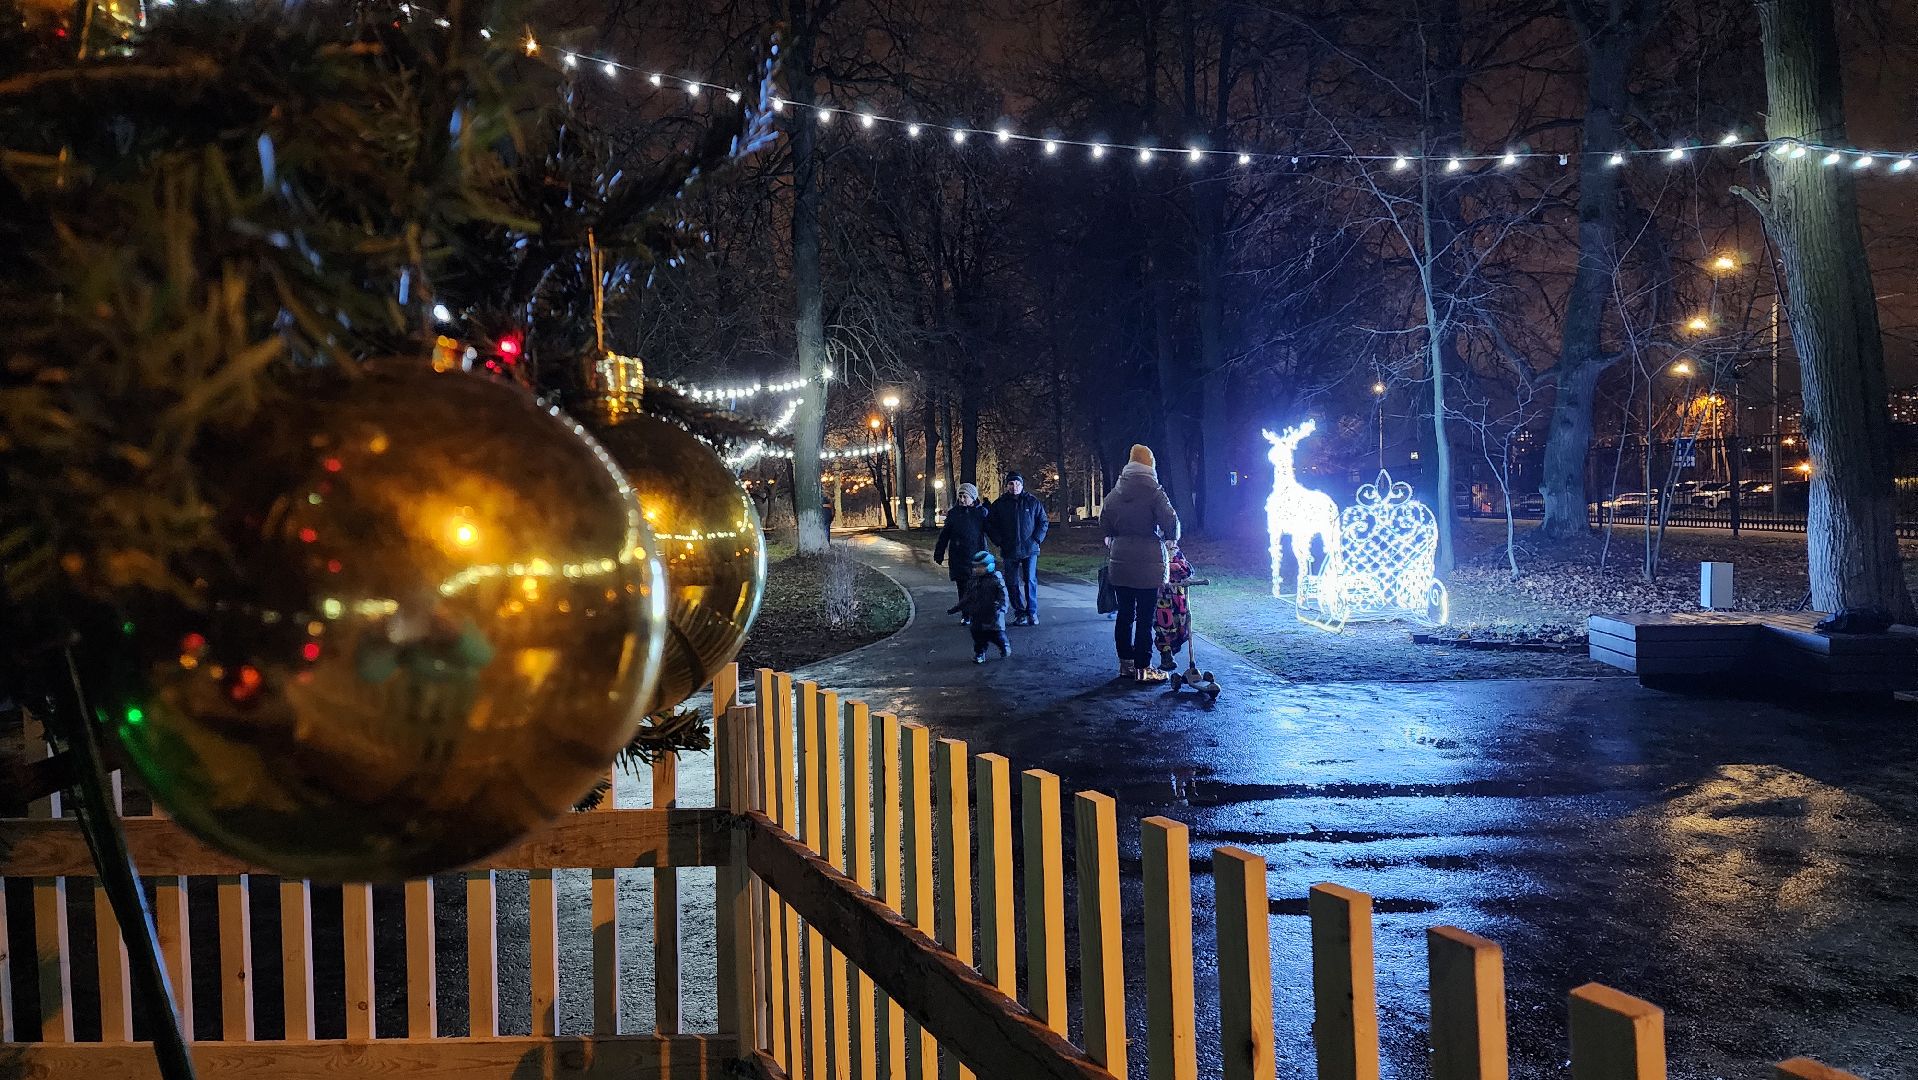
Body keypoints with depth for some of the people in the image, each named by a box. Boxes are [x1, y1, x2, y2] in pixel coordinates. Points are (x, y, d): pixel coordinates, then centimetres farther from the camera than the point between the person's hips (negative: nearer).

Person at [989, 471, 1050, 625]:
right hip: (1009, 551, 1)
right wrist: (999, 541, 0)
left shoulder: (1033, 502, 2)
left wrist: (1036, 539, -3)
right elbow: (990, 525, 11)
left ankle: (1032, 612, 1)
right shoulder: (1000, 504, 4)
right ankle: (1019, 613, 11)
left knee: (1030, 581, -6)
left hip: (1030, 549, -1)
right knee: (1012, 583, 3)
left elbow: (1044, 522, 9)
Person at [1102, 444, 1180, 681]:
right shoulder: (1153, 492, -11)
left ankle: (1125, 664, 19)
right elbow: (1170, 520, -13)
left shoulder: (1115, 494, 6)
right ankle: (1142, 668, 2)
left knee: (1125, 613, 13)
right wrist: (1170, 539, 7)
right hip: (1148, 563, -5)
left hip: (1119, 561, 5)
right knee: (1145, 616, 0)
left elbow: (1104, 521, 15)